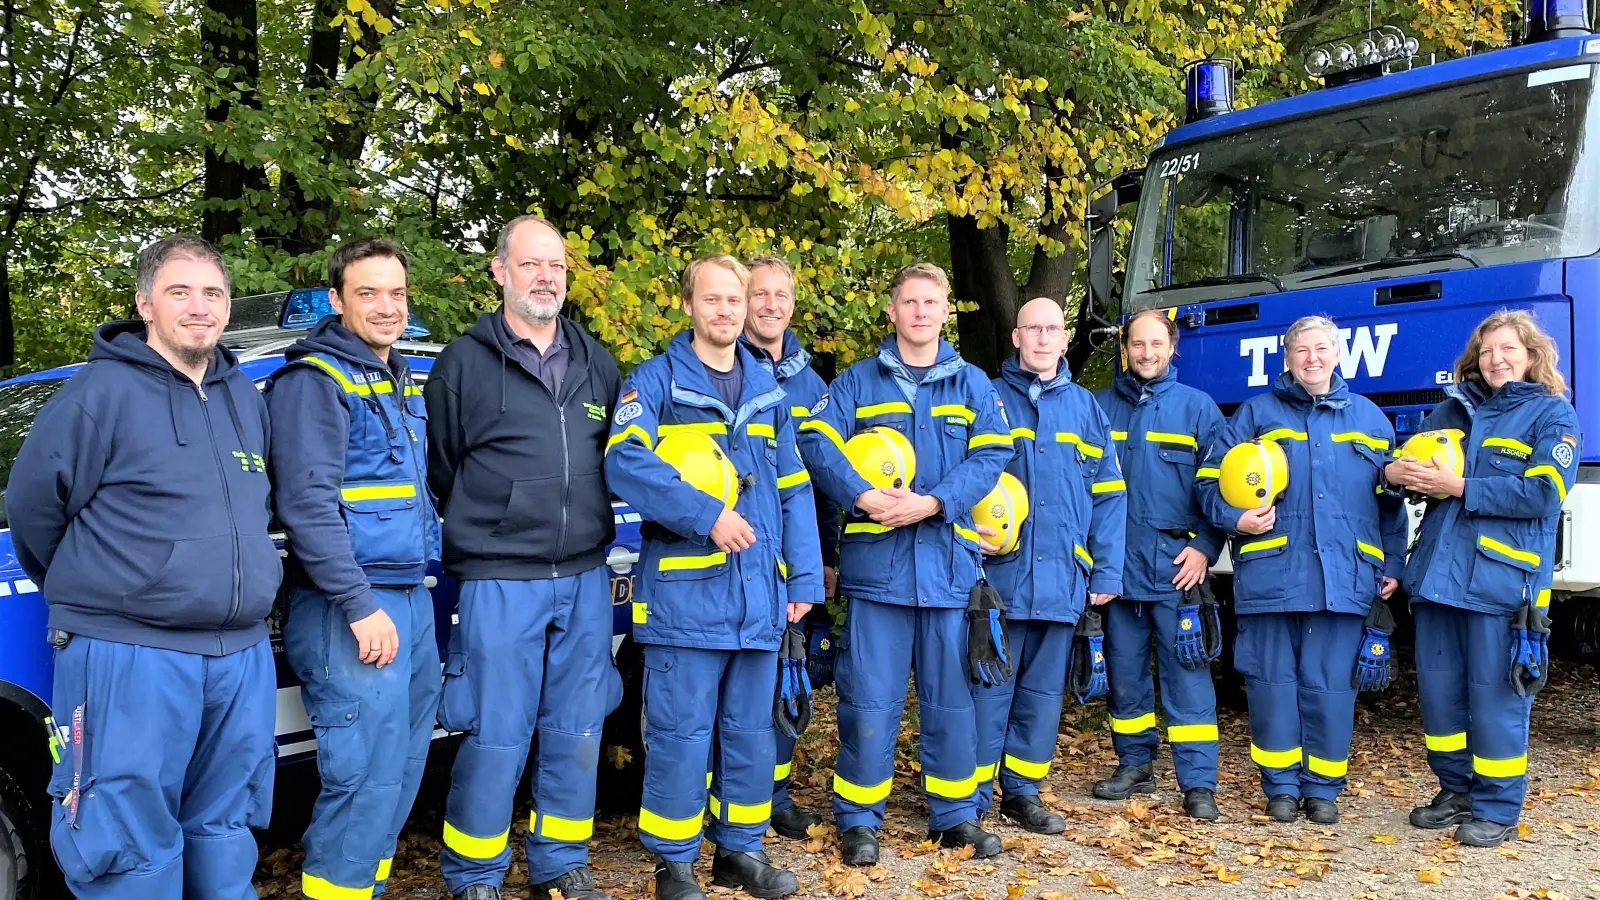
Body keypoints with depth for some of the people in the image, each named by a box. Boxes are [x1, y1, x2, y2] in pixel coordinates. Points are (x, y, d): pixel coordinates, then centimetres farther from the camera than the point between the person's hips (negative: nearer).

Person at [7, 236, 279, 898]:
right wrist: (88, 594, 9)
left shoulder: (247, 397, 12)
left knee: (226, 836, 17)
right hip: (132, 658, -6)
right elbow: (33, 507, -3)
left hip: (244, 657, 6)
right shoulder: (103, 390, -8)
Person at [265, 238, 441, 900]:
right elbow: (307, 503, -18)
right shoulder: (314, 380, -10)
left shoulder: (401, 381, 17)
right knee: (366, 780, -7)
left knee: (401, 771, 14)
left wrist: (429, 558, 14)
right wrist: (360, 606, -21)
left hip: (412, 598, 9)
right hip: (350, 607, -9)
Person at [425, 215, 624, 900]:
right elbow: (438, 471, 4)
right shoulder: (465, 361, 0)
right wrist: (486, 531, 6)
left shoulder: (596, 363, 14)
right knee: (496, 738, -1)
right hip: (499, 582, -4)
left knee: (576, 733, 11)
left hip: (585, 580, 5)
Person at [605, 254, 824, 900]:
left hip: (759, 592, 5)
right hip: (685, 589, -5)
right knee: (681, 732, -1)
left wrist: (804, 578, 8)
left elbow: (793, 490, 15)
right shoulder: (657, 380, -1)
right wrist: (706, 515, -24)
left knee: (751, 729, 13)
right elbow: (626, 462, -17)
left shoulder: (767, 389, 15)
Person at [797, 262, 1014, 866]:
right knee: (870, 697, 1)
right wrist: (864, 497, -20)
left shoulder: (973, 384, 11)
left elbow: (991, 457, 0)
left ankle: (954, 813, 23)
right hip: (875, 560, -1)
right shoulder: (858, 381, 8)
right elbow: (816, 440, -5)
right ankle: (858, 817, 13)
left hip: (949, 560, 2)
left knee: (951, 695, 9)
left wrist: (933, 502, -14)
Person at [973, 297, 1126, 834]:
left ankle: (1022, 793, 22)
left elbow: (1108, 496, 10)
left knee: (1043, 691, 11)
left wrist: (1106, 571, 3)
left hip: (1061, 581, 3)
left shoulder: (1087, 409, 12)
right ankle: (972, 801, 7)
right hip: (997, 575, -3)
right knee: (989, 688, -2)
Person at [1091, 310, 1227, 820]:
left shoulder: (1198, 408, 6)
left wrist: (1204, 548, -8)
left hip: (1177, 566, -2)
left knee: (1187, 674, -4)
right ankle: (1134, 765, 24)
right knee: (1124, 672, 10)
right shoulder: (1099, 407, 10)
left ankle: (1198, 783, 0)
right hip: (1116, 564, 3)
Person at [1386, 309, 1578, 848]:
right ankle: (1456, 792, 26)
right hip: (1438, 575, 5)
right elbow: (1411, 461, 15)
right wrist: (1398, 472, -9)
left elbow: (1543, 492, -12)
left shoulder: (1552, 414, 2)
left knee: (1494, 696, 0)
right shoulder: (1453, 409, 17)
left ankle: (1498, 809, 13)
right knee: (1438, 691, 10)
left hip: (1501, 580, -5)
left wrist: (1461, 488, -16)